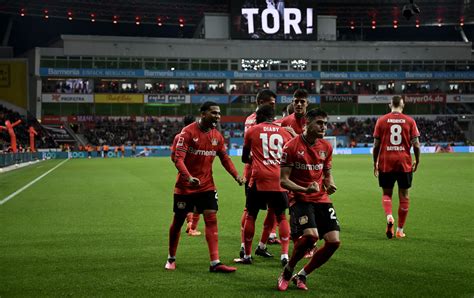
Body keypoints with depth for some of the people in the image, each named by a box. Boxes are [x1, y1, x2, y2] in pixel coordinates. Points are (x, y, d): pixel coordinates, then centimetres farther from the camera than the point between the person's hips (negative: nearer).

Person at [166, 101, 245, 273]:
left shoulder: (217, 136, 3)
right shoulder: (188, 132, -14)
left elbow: (225, 159, 12)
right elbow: (178, 158, -20)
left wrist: (236, 176, -3)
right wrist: (189, 177, -35)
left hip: (207, 186, 4)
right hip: (185, 186, -4)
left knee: (211, 220, -6)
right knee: (178, 221, 8)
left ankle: (215, 263, -7)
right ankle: (171, 258, 27)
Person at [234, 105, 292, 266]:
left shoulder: (252, 131, 6)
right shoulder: (284, 132, 10)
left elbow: (244, 158, 16)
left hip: (259, 179, -2)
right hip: (279, 179, 2)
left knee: (251, 216, 10)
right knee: (281, 217, 13)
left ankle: (247, 255, 16)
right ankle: (285, 255, 5)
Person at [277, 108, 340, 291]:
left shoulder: (326, 147, 8)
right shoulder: (291, 147, -10)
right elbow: (283, 180, -9)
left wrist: (330, 185, -2)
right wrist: (305, 189, -24)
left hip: (322, 199, 6)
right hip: (300, 199, -6)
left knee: (334, 241, -7)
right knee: (311, 235, -28)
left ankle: (302, 276, 12)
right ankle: (287, 271, -1)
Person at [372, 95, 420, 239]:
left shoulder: (381, 120, 2)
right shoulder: (410, 121, 1)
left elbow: (376, 144, 1)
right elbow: (416, 144, -3)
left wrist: (375, 163, 10)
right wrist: (417, 161, 10)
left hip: (386, 163, 0)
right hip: (404, 163, 0)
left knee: (386, 194, 13)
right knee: (404, 196, 10)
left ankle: (389, 216, -15)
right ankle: (400, 230, 13)